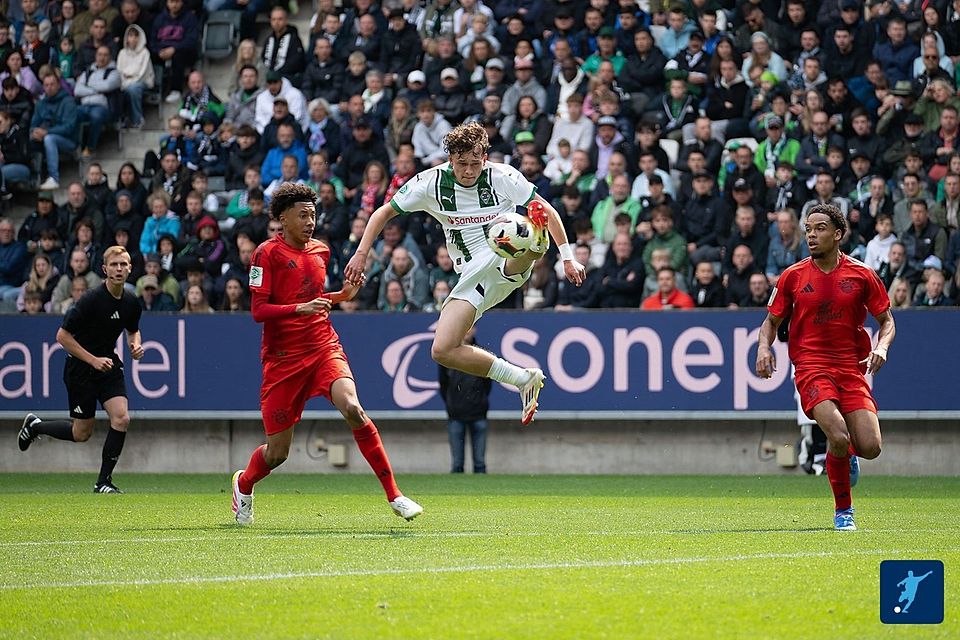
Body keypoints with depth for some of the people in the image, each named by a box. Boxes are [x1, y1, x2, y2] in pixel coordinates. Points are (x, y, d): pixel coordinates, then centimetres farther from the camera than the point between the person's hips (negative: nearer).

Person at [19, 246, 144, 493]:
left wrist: (135, 346, -4)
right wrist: (93, 360, -23)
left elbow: (133, 330, 19)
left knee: (121, 419, -14)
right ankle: (34, 426, 31)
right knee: (82, 434, 2)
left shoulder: (131, 302, -2)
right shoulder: (92, 299, -22)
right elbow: (62, 336, -18)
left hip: (109, 365, 5)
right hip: (80, 369, -5)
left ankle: (104, 481, -2)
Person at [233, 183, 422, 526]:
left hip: (324, 348, 3)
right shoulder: (268, 253, -6)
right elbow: (258, 310, -11)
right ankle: (244, 485, 37)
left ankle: (394, 495, -22)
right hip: (283, 357, -3)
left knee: (352, 408, -26)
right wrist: (300, 308, -25)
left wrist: (343, 294, 9)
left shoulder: (320, 251, 12)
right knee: (276, 452, 1)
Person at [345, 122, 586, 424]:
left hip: (509, 263, -3)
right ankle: (525, 380, -9)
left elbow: (549, 210, 4)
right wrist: (361, 254, -1)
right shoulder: (431, 183, 0)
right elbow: (384, 213, 9)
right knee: (442, 351, -13)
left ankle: (537, 241, -74)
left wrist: (568, 258, 0)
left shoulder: (503, 177, -4)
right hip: (473, 275, 3)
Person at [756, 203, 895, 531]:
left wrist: (881, 348, -10)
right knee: (838, 436, -25)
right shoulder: (793, 277, 3)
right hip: (811, 366, -1)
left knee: (870, 447, -13)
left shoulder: (861, 275, 3)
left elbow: (886, 321, 11)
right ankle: (843, 510, -3)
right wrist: (764, 347, -8)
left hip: (852, 367, 1)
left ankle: (848, 454, 28)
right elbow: (771, 320, 13)